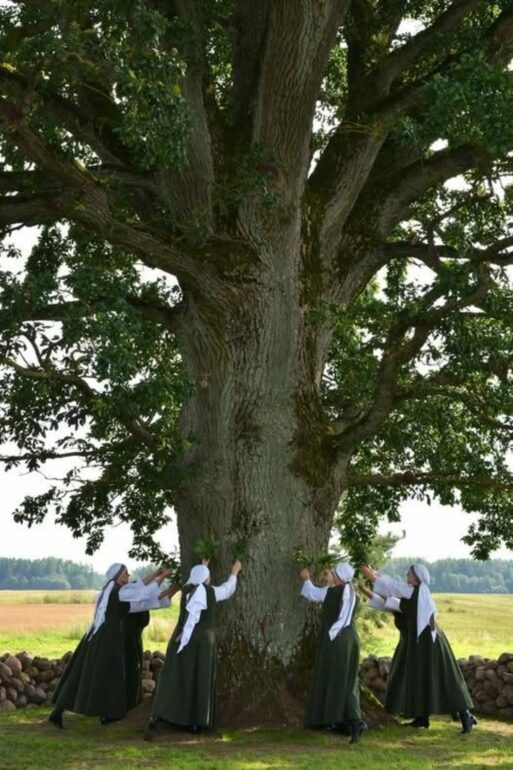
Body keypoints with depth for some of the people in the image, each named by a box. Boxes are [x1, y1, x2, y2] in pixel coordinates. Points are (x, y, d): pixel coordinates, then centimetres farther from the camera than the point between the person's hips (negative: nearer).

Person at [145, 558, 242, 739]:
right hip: (202, 642, -3)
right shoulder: (211, 592, -6)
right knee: (200, 682, 9)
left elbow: (194, 580, 30)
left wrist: (202, 566, 45)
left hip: (181, 640, 3)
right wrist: (234, 572, 28)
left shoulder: (186, 589, 7)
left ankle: (155, 718, -18)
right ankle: (195, 723, 11)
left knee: (171, 681, -2)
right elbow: (228, 589, 13)